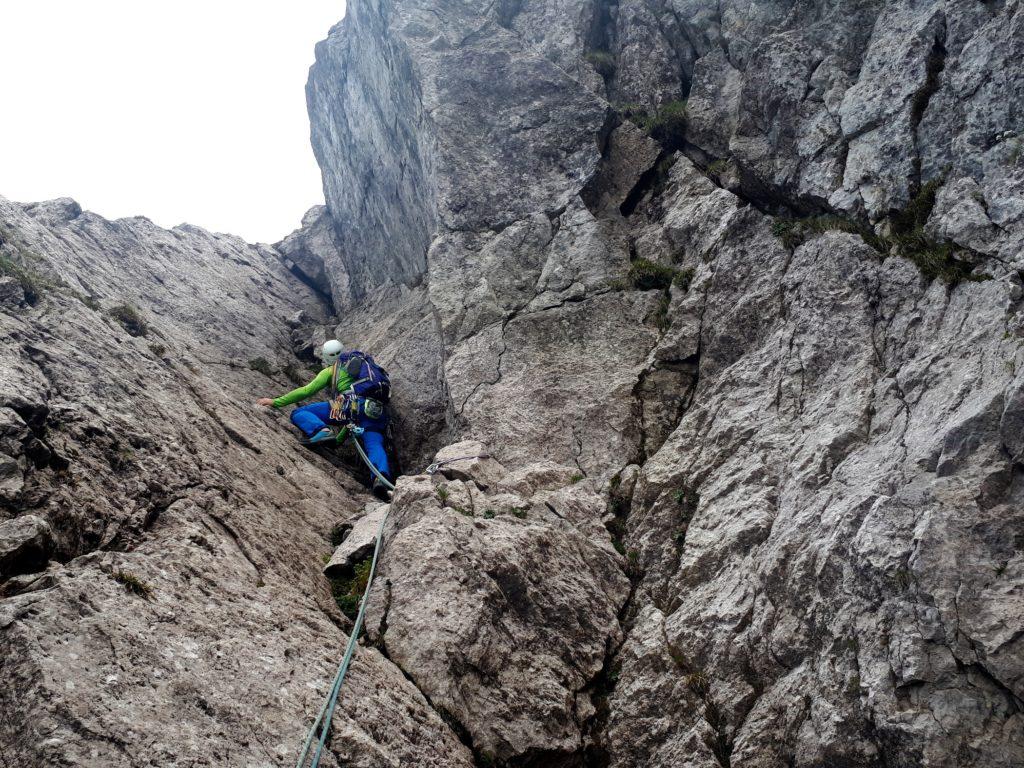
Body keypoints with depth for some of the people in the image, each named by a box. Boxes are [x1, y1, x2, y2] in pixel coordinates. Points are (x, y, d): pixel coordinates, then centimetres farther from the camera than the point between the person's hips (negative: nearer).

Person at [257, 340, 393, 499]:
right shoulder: (364, 362, 38)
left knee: (298, 414, 5)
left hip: (351, 405, -5)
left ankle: (321, 431, -27)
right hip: (377, 412, 5)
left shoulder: (332, 370, 22)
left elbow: (307, 390, 15)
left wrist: (275, 402, 21)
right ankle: (382, 476, -47)